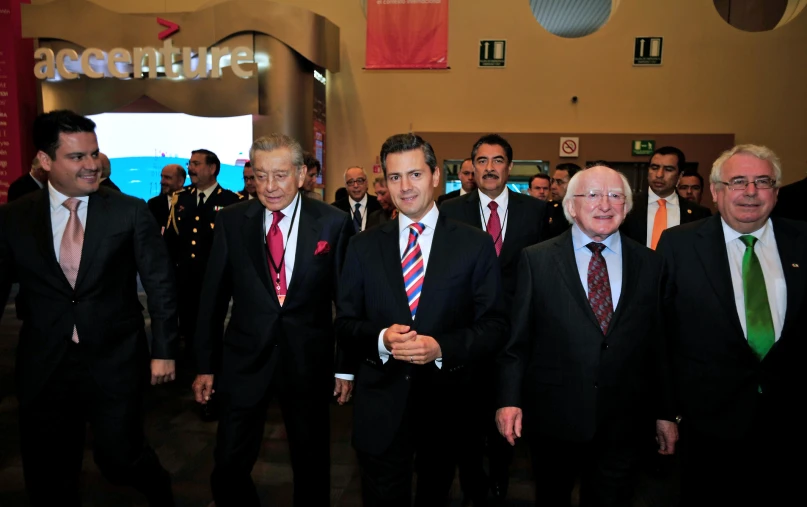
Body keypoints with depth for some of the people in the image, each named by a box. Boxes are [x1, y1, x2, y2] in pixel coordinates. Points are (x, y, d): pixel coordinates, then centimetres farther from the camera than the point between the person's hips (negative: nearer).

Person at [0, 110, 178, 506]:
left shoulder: (130, 212, -5)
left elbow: (160, 283, -3)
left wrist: (163, 350, -5)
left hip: (114, 360, -2)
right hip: (44, 366, 3)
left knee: (118, 458, 4)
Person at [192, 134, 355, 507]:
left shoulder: (334, 223, -7)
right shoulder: (231, 221, -2)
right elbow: (213, 296, 2)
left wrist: (346, 366, 0)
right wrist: (206, 364, 4)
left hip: (309, 362, -1)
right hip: (244, 361, 1)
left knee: (312, 466, 17)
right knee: (228, 469, 9)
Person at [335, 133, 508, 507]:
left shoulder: (475, 244, -5)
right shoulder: (364, 246, 1)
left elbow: (494, 324, -6)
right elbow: (344, 323, 1)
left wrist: (442, 347, -22)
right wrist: (380, 338, -19)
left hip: (446, 402, 0)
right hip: (380, 404, 0)